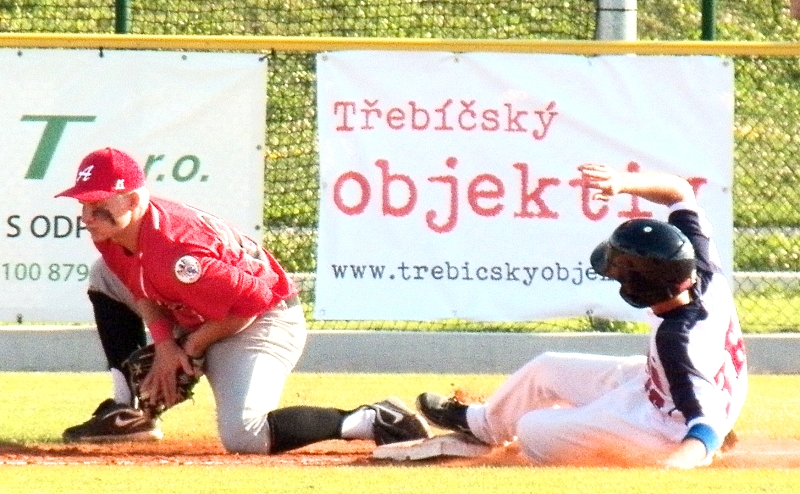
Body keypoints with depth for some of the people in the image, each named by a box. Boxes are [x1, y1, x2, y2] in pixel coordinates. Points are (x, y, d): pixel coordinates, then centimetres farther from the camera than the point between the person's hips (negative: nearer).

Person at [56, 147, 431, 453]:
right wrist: (163, 342, -5)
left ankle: (375, 421, -19)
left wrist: (195, 344, -17)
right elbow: (144, 284, 12)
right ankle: (129, 411, 13)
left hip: (263, 321, -10)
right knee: (105, 275, 11)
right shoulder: (111, 235, -9)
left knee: (242, 436, -30)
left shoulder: (173, 251, -36)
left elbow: (255, 301, -30)